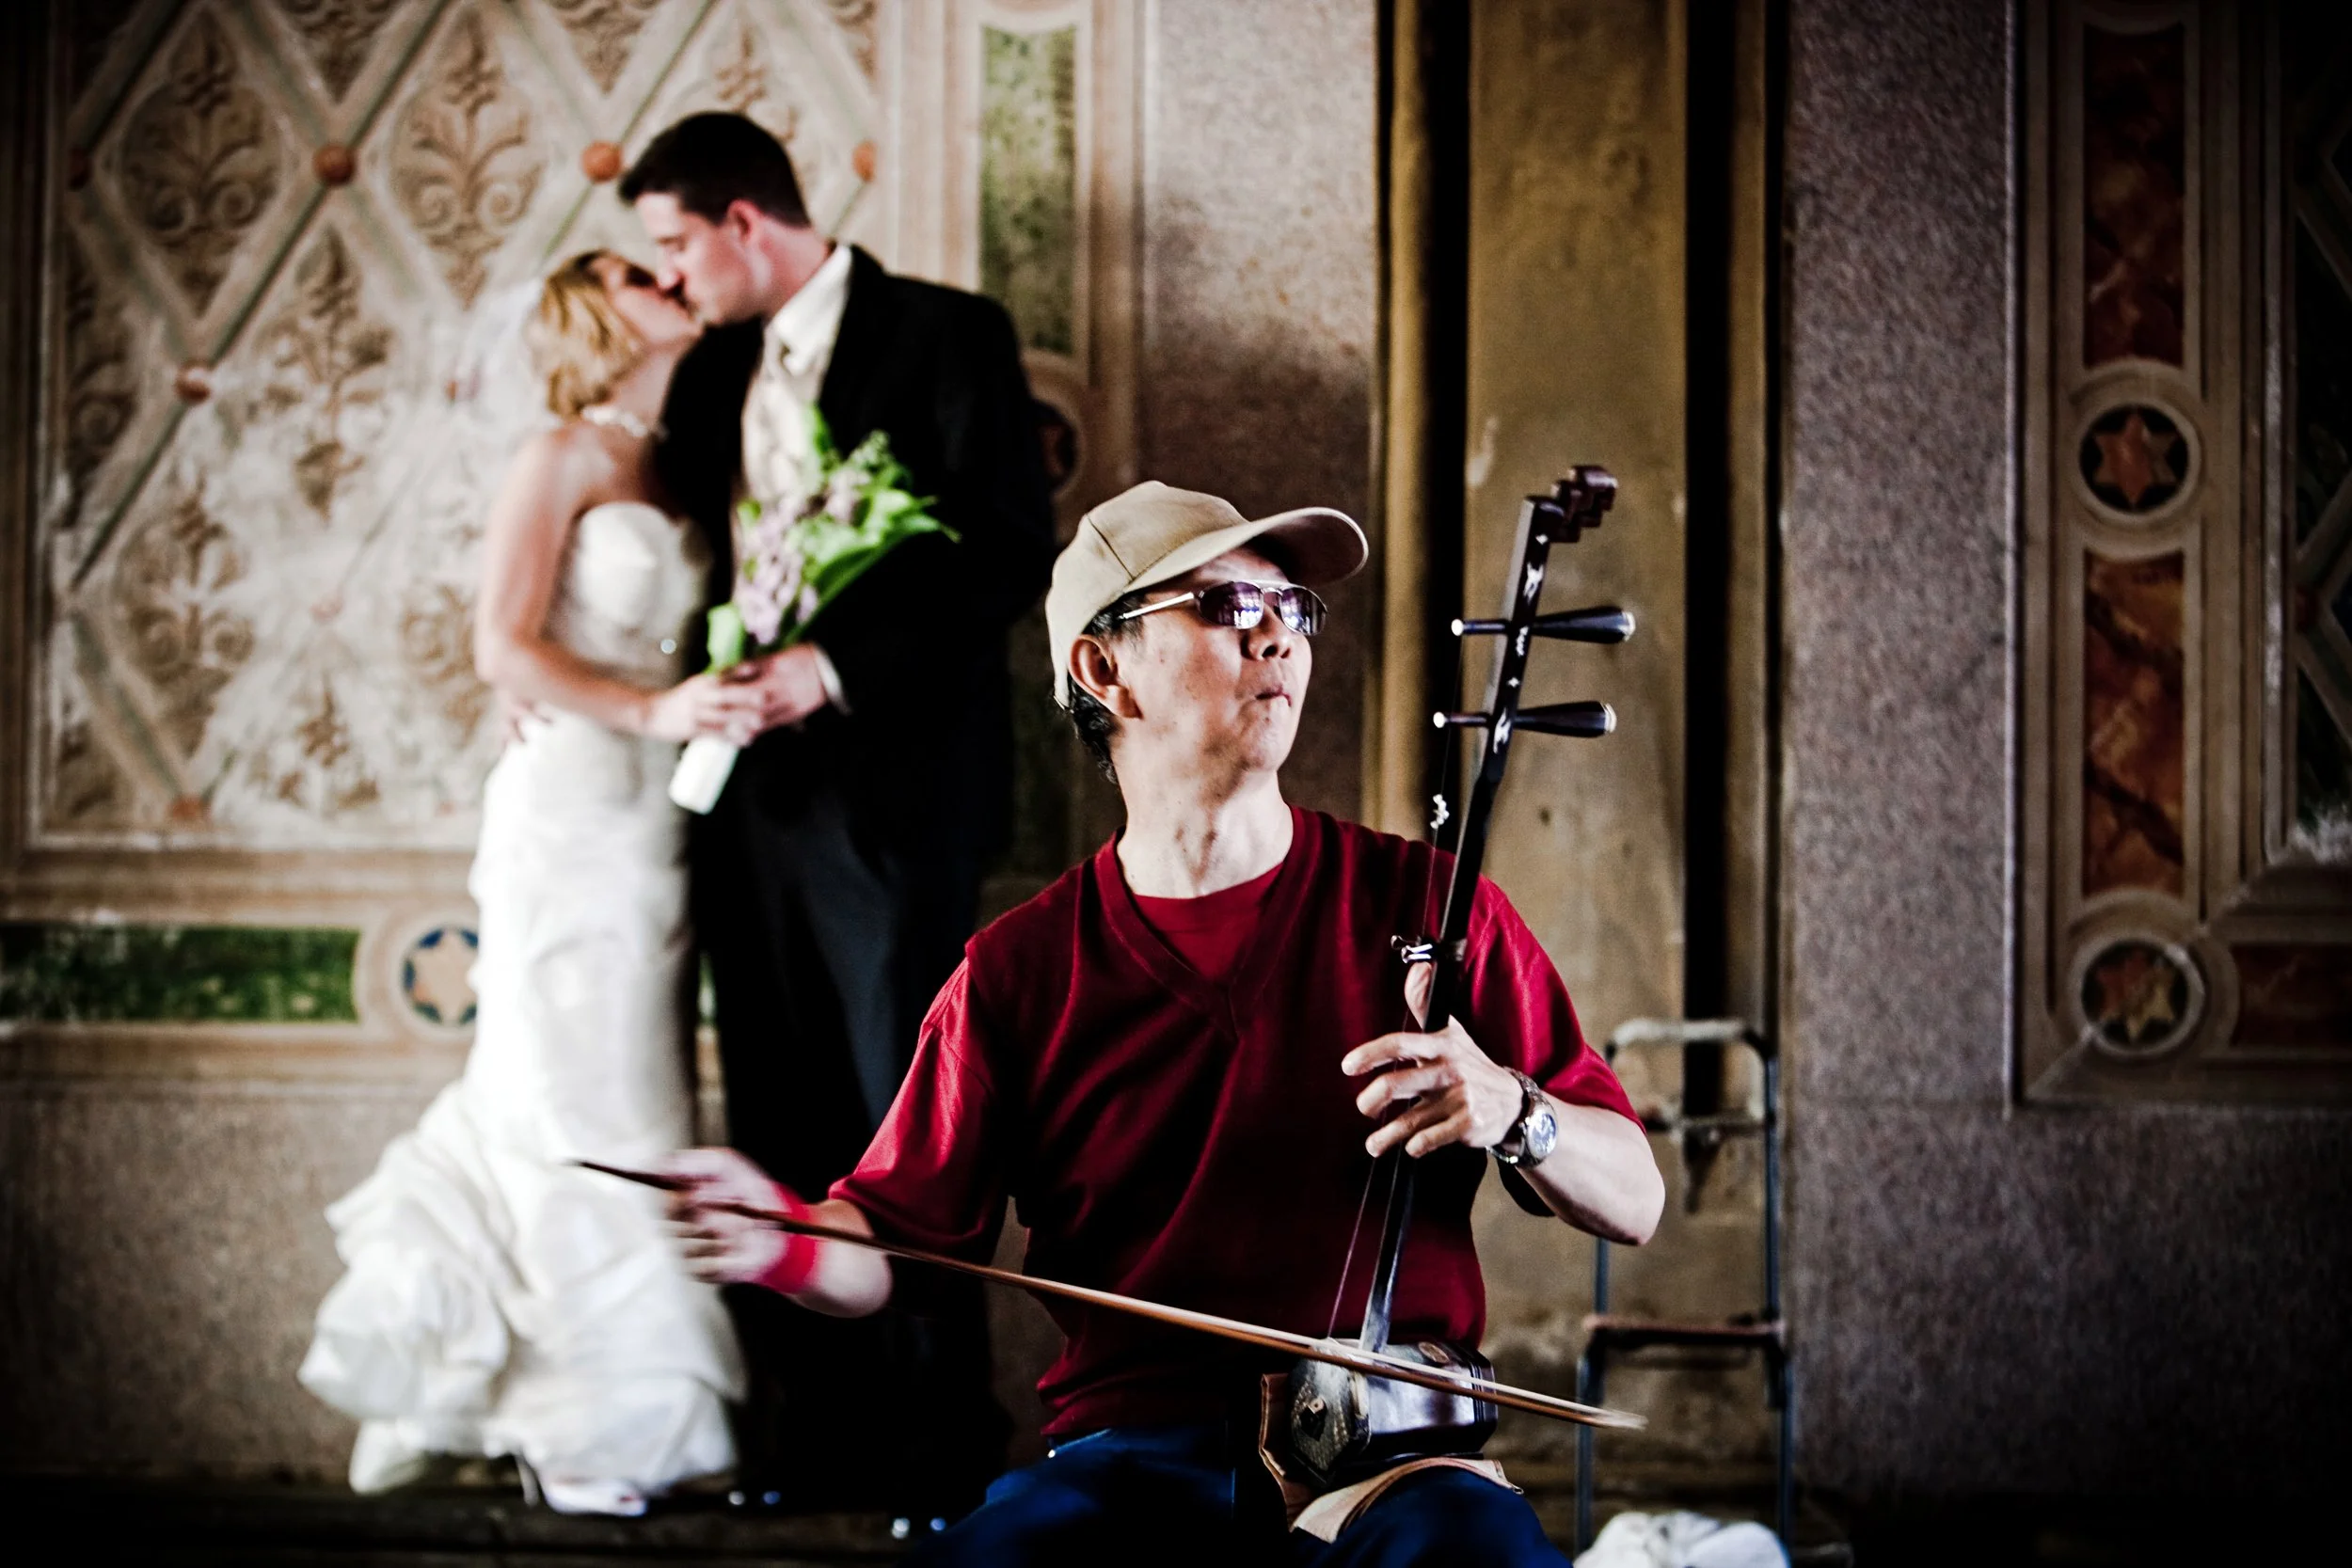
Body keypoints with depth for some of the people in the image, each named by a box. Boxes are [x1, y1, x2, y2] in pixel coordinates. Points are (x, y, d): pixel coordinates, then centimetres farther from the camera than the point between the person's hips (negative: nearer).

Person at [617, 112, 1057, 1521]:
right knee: (787, 1136, 7)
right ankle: (813, 1446, 13)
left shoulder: (944, 338, -5)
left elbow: (1016, 552, -12)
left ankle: (947, 1456, 3)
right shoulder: (714, 376, 16)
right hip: (750, 796, 7)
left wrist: (839, 665, -18)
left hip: (890, 786, -7)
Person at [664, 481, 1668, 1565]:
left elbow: (1635, 1201, 10)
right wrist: (789, 1245, -9)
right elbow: (893, 1236, 14)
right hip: (1129, 1460, 1)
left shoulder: (1426, 906, 9)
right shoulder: (1018, 973, 10)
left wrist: (1511, 1112, -12)